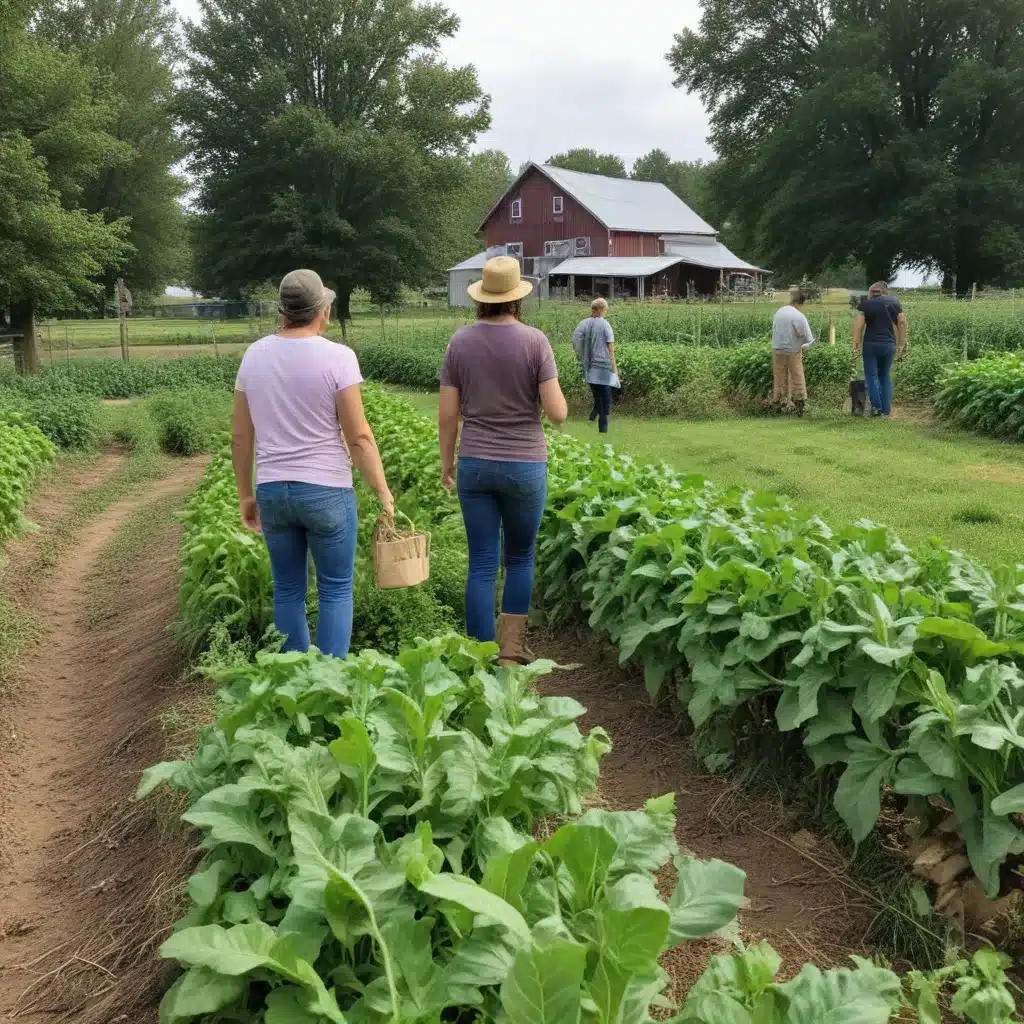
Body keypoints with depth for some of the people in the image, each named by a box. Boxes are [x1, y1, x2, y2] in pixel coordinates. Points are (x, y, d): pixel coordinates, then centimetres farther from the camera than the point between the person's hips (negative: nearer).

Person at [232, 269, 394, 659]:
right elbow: (358, 437, -12)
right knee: (336, 590, 7)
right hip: (326, 491, -4)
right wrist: (383, 491, -1)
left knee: (288, 590, 14)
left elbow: (241, 439, 7)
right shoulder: (337, 356, -11)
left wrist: (246, 495, 17)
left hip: (272, 491, 4)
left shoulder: (254, 355, 4)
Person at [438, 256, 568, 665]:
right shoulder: (534, 341, -9)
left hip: (474, 464, 2)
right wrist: (555, 397, 10)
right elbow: (557, 413, -12)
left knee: (482, 563, 7)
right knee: (519, 558, 17)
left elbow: (448, 415, 0)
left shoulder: (460, 342, -2)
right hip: (524, 465, -2)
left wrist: (446, 461, 13)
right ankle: (512, 647, 16)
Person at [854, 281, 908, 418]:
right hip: (889, 344, 2)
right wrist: (902, 344, 4)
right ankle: (886, 410, 6)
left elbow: (859, 324, -7)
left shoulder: (866, 303, 3)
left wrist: (856, 344, -8)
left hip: (871, 344, -2)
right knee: (885, 376, 11)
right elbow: (902, 322, 1)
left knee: (871, 375, 5)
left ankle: (876, 406, -10)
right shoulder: (894, 302, 9)